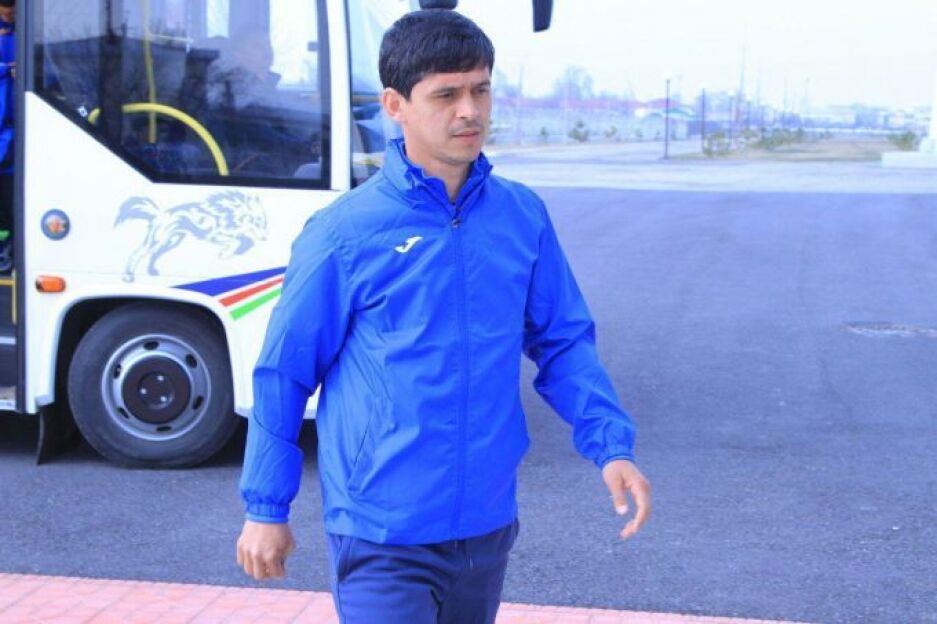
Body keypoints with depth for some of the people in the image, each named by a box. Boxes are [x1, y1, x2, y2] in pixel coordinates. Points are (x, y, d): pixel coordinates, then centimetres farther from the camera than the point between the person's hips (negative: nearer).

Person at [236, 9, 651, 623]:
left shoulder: (523, 215, 1)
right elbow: (282, 376, -5)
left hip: (488, 527, 5)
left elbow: (563, 343, 8)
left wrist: (612, 446, -5)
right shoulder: (345, 233, -12)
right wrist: (265, 509, -1)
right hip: (383, 539, -5)